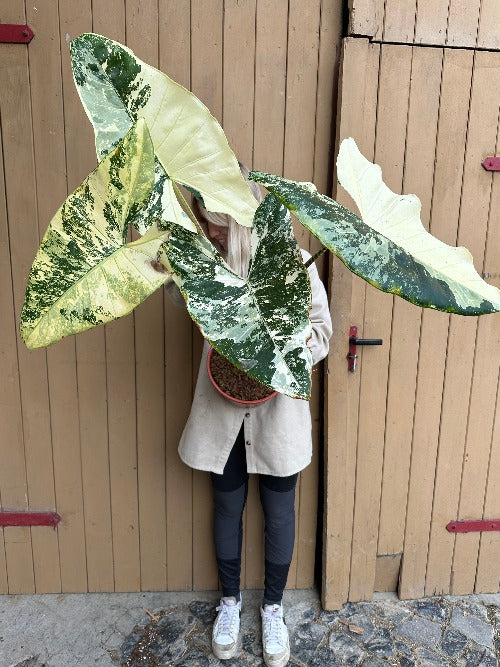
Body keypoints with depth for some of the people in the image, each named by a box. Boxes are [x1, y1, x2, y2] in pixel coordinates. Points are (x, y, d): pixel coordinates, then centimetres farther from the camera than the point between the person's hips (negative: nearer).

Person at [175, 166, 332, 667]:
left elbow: (320, 331, -7)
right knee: (228, 507, 18)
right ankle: (229, 600, 44)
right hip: (223, 411, 3)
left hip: (277, 413, -2)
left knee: (278, 513, 14)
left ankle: (273, 607, 41)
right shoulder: (212, 260, -3)